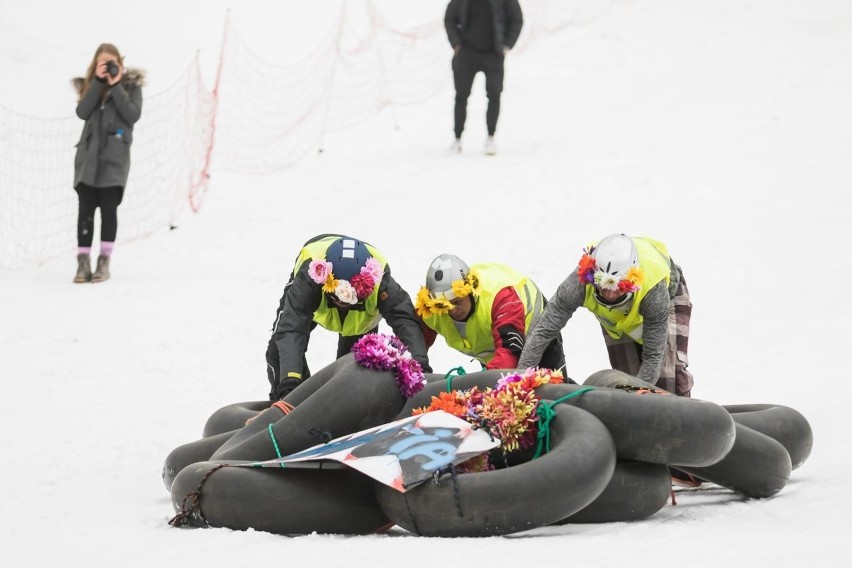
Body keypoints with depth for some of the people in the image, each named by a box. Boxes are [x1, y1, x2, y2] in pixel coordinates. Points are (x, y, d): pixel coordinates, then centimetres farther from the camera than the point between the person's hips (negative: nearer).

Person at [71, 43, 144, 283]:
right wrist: (98, 82, -9)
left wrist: (115, 86, -12)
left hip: (115, 156, -2)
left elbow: (133, 115, -10)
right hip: (88, 154, 2)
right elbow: (82, 112, -5)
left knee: (108, 208, -3)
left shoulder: (131, 85, 5)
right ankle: (83, 261, -3)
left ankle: (104, 262, 3)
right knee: (85, 209, -3)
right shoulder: (90, 85, 12)